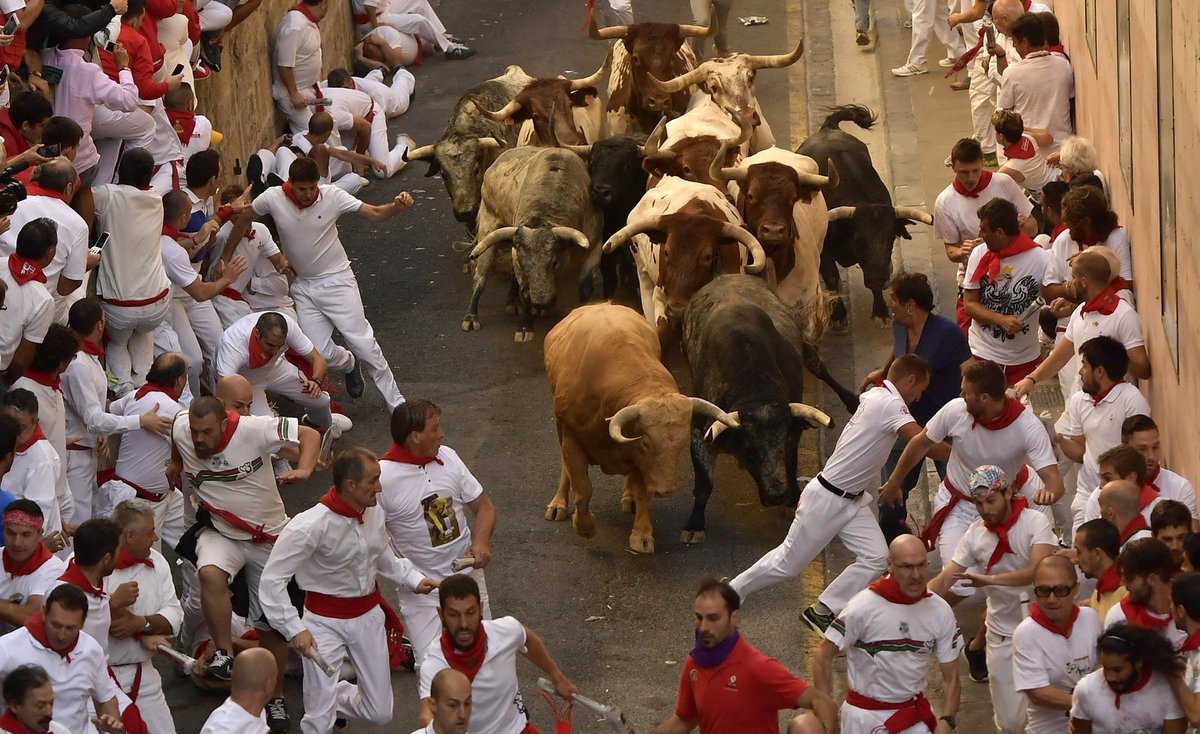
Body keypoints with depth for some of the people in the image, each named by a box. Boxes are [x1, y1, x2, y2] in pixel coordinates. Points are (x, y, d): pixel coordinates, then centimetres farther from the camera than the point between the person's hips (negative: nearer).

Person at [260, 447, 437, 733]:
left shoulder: (374, 511, -6)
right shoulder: (312, 526, -25)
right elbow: (271, 580, -22)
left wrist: (413, 579, 2)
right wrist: (295, 630, -26)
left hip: (368, 615, 6)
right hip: (326, 621, -5)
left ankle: (338, 697, 43)